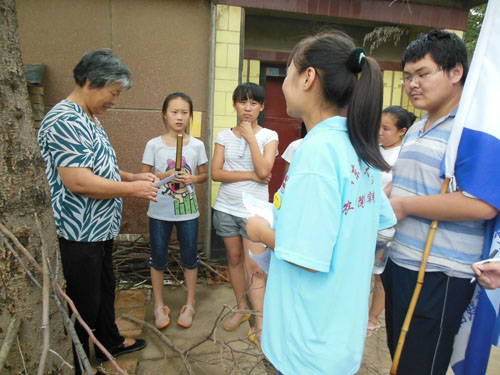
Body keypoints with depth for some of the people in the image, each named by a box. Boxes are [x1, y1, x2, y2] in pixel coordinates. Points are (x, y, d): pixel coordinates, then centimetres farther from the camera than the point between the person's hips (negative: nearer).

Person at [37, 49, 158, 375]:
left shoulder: (89, 119, 14)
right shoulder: (66, 121, -21)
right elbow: (78, 181, -28)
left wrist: (133, 176, 8)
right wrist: (132, 189, -19)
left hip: (99, 230, 11)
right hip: (78, 235, -11)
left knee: (104, 289, 24)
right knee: (83, 304, 6)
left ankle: (110, 342, 44)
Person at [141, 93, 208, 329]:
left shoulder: (197, 145, -2)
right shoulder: (154, 145, -4)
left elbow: (204, 174, 7)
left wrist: (192, 179, -14)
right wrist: (165, 176, -19)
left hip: (187, 211, 1)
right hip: (159, 211, 0)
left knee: (190, 257, 9)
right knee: (158, 258, 11)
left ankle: (189, 305, 29)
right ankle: (159, 306, 30)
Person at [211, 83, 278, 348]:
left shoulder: (269, 136, -1)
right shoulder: (224, 136, 5)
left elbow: (263, 170, -16)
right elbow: (216, 173, -6)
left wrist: (250, 137, -13)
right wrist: (250, 175, -14)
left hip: (254, 209, -3)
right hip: (226, 207, 3)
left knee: (254, 267, -5)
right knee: (234, 259, 14)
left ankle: (260, 324, 7)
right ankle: (241, 308, 33)